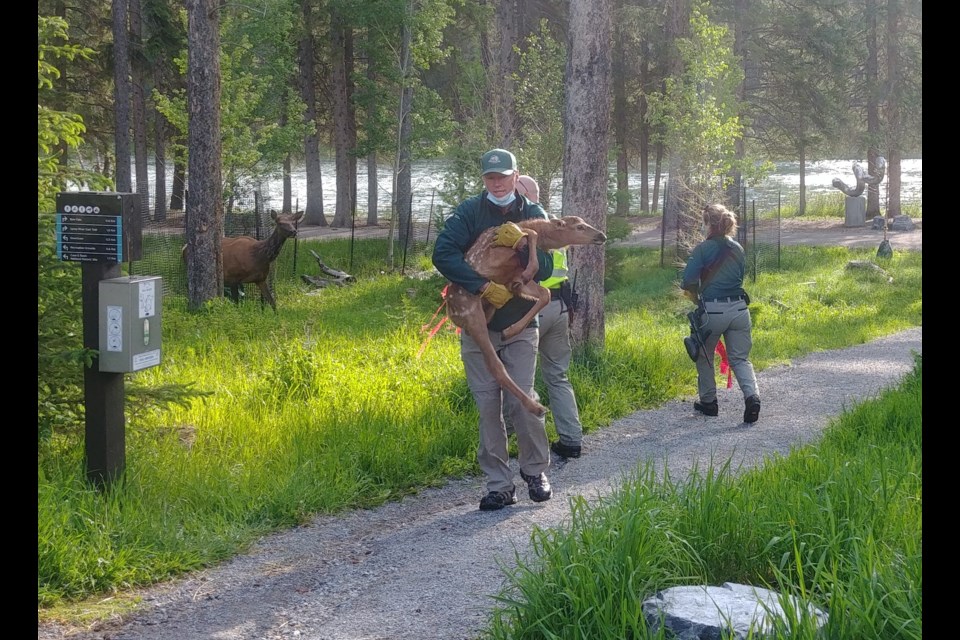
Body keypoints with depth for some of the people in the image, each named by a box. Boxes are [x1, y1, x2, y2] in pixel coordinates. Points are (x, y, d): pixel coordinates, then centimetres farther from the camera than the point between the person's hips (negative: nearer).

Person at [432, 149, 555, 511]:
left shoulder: (533, 215, 2)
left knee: (522, 401, -6)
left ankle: (535, 471, 16)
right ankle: (499, 485, 10)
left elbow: (545, 269, -5)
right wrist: (484, 287, -24)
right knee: (488, 407, 2)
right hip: (477, 325, 0)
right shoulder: (469, 212, -3)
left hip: (520, 325, 0)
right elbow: (443, 254, -17)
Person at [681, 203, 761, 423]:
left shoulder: (703, 249, -10)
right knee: (740, 358, 10)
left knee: (704, 356, 17)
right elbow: (740, 276, 15)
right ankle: (752, 396, -13)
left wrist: (695, 296, 4)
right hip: (739, 309, 4)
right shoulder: (738, 249, 8)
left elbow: (688, 281, -15)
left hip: (712, 311, -4)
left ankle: (708, 402, 24)